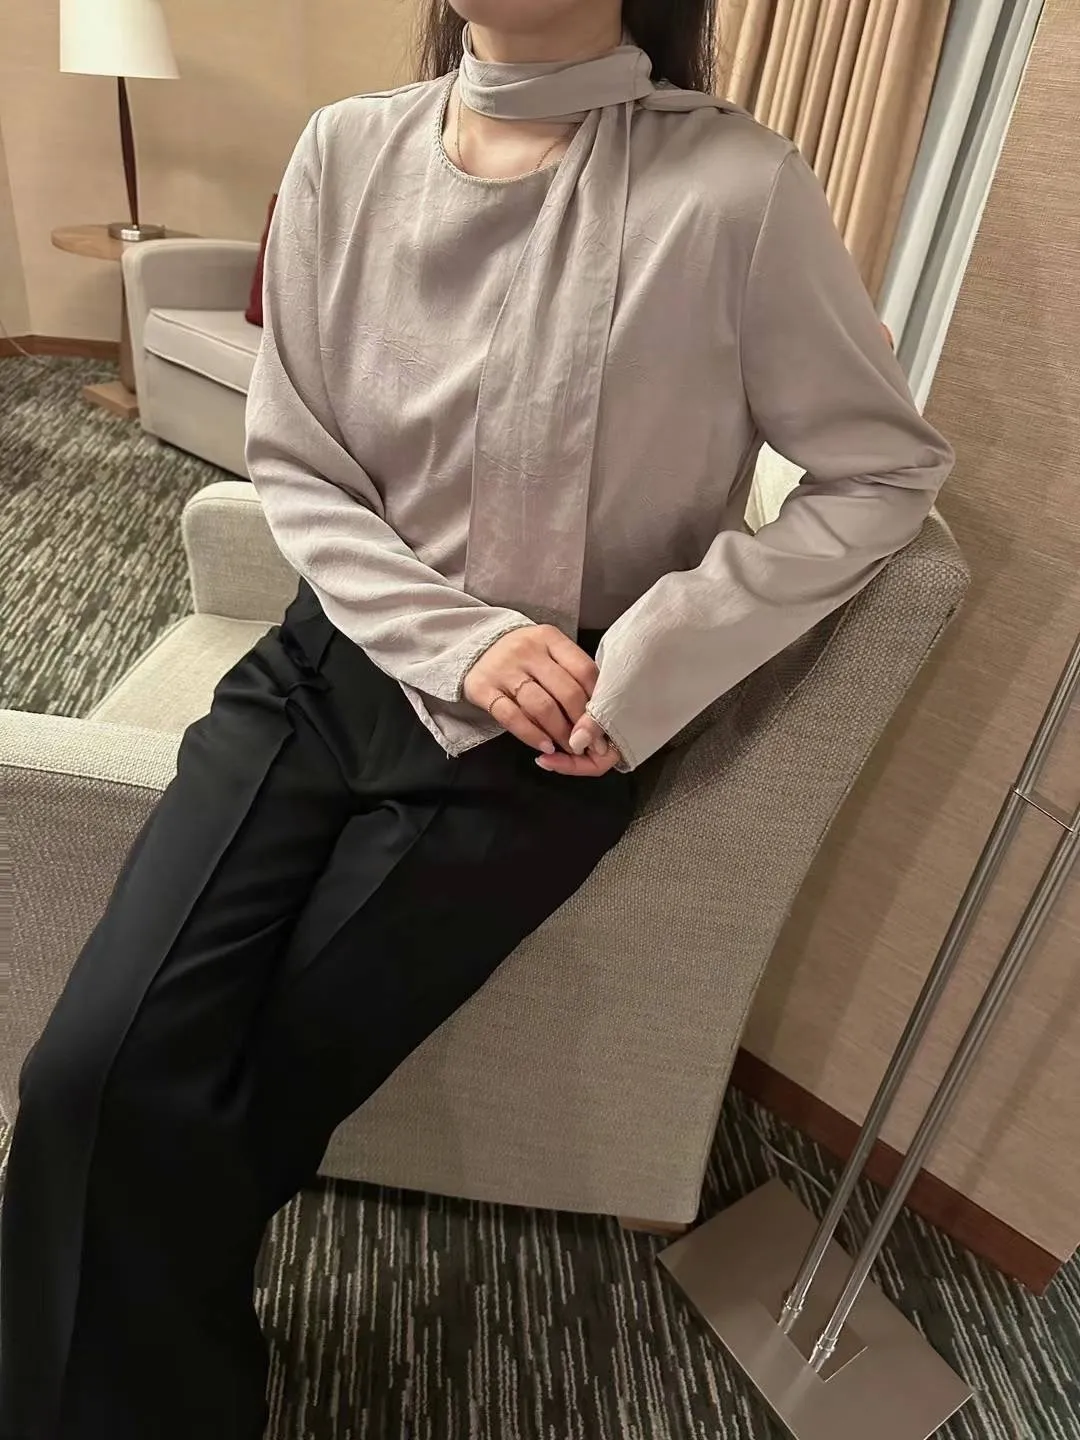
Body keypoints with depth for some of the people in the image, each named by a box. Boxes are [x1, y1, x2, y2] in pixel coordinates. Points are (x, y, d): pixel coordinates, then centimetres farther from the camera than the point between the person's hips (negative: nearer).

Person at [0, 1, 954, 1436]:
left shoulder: (734, 189, -11)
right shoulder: (348, 151, 1)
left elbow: (885, 470, -4)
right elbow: (293, 469, 3)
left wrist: (641, 670, -13)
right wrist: (459, 642, -12)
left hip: (539, 742, -3)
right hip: (333, 665, 4)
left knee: (236, 1105, -3)